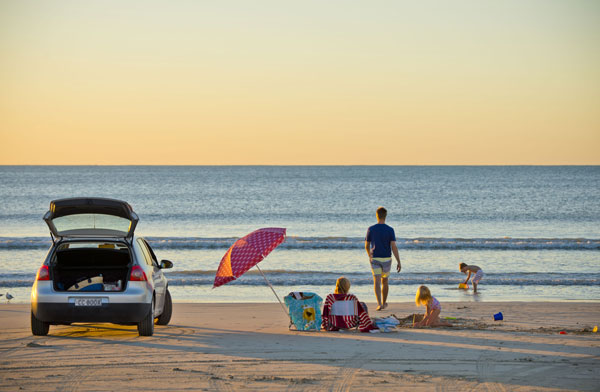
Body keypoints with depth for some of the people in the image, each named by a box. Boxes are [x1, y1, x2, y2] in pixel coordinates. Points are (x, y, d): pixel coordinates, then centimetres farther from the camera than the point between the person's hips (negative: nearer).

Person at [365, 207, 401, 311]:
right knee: (384, 281, 19)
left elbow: (366, 246, 7)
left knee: (377, 282, -8)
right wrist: (399, 262, -10)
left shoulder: (371, 229, -3)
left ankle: (379, 304, -25)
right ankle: (384, 303, 33)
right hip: (386, 259, 1)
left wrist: (369, 256, 27)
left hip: (375, 259, -1)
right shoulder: (390, 230, -7)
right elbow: (394, 247, -13)